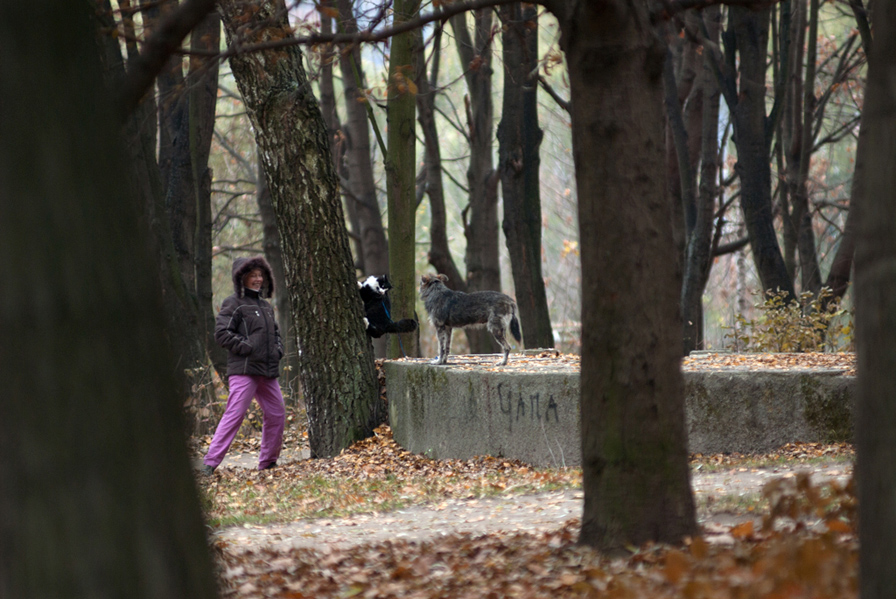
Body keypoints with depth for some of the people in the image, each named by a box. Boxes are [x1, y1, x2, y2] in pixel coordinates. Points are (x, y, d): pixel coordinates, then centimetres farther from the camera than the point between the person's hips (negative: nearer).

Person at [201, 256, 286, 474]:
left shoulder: (264, 305, 19)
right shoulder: (234, 304, -5)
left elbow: (275, 332, 30)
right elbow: (222, 333, -13)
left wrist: (277, 350, 11)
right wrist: (247, 348, -17)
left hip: (267, 370, 8)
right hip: (244, 370, -8)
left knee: (276, 414, 10)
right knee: (234, 414, -15)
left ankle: (267, 462, 23)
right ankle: (210, 462, -15)